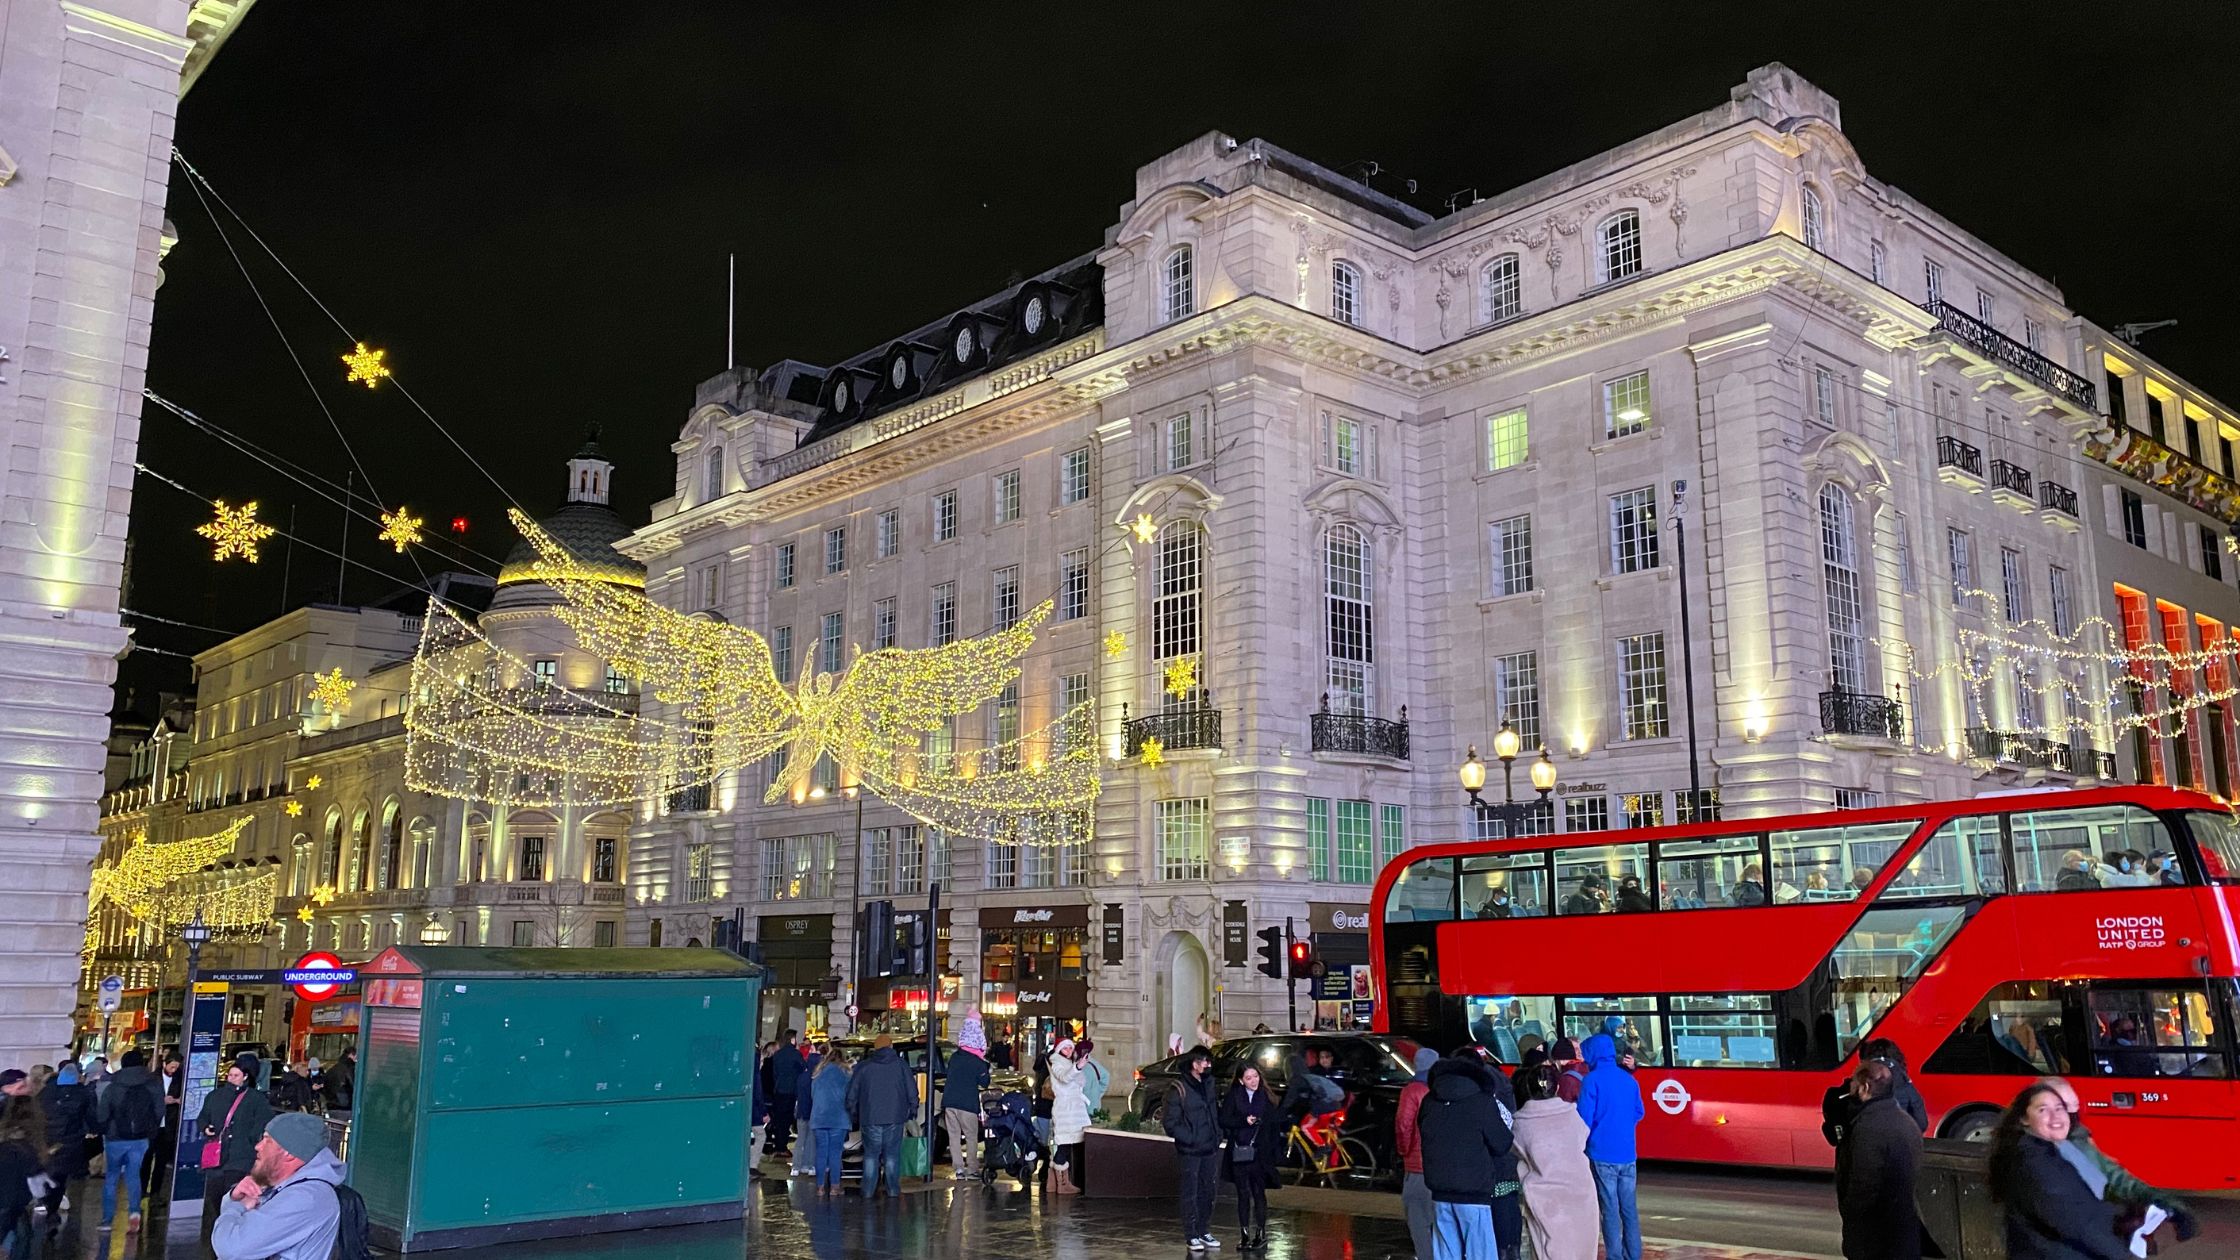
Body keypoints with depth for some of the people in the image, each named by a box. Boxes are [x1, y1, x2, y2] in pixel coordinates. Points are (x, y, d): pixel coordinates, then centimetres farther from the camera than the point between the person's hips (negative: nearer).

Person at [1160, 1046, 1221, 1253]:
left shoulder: (1209, 1084, 7)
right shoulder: (1180, 1089, -13)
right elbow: (1170, 1122, -12)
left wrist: (1218, 1134, 8)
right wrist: (1189, 1138, -14)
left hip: (1210, 1149, 6)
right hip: (1190, 1151, -6)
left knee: (1207, 1192, 12)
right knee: (1191, 1193, -1)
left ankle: (1204, 1231, 23)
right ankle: (1192, 1235, 5)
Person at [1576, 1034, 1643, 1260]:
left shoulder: (1592, 1080, -11)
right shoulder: (1629, 1079, 7)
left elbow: (1584, 1119, -12)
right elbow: (1638, 1114, 16)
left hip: (1602, 1155, -5)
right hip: (1627, 1155, 5)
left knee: (1610, 1210, -1)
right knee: (1629, 1208, 10)